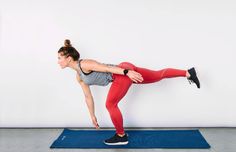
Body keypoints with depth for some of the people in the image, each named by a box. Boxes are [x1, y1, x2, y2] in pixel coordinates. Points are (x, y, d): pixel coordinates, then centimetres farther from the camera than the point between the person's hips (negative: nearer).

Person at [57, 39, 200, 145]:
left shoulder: (84, 64, -12)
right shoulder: (79, 77, 16)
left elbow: (106, 68, -21)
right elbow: (88, 96, 21)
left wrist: (127, 72, -29)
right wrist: (92, 116, 24)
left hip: (125, 70, -9)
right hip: (123, 74, 9)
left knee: (110, 104, -4)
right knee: (160, 75, 16)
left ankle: (122, 136, 12)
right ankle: (189, 73, 26)